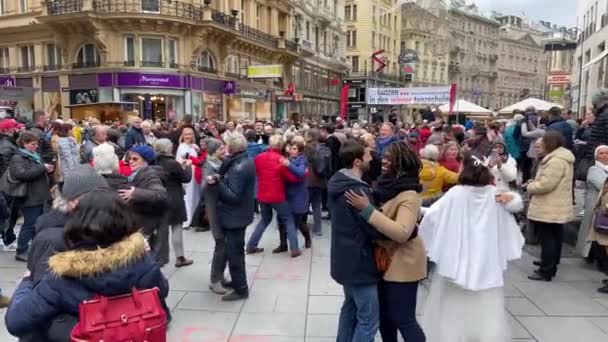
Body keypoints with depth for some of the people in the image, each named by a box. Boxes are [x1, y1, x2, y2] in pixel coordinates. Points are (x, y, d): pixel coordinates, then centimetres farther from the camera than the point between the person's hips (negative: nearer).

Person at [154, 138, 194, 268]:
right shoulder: (173, 163, -19)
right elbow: (186, 178, -8)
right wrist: (188, 166, 7)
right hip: (174, 201, -6)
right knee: (176, 228, 4)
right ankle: (180, 258, 11)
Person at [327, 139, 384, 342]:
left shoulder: (336, 183, 3)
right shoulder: (358, 190, -26)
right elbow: (377, 230, -22)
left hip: (344, 258, 10)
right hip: (359, 261, -10)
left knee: (350, 307, 24)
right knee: (368, 319, 1)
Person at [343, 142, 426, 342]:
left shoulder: (409, 195, -22)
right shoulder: (386, 185, 1)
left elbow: (402, 233, -34)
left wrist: (368, 210, -33)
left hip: (402, 263, -8)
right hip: (384, 259, 8)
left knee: (403, 319, 3)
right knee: (384, 314, 20)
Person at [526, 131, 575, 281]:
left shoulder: (556, 161, -20)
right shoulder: (561, 158, 16)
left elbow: (546, 184, -24)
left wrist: (530, 187, -7)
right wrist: (534, 182, 8)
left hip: (549, 210, -11)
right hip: (556, 209, 11)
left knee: (547, 240, -5)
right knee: (554, 238, 16)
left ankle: (545, 272, 1)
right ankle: (550, 268, 26)